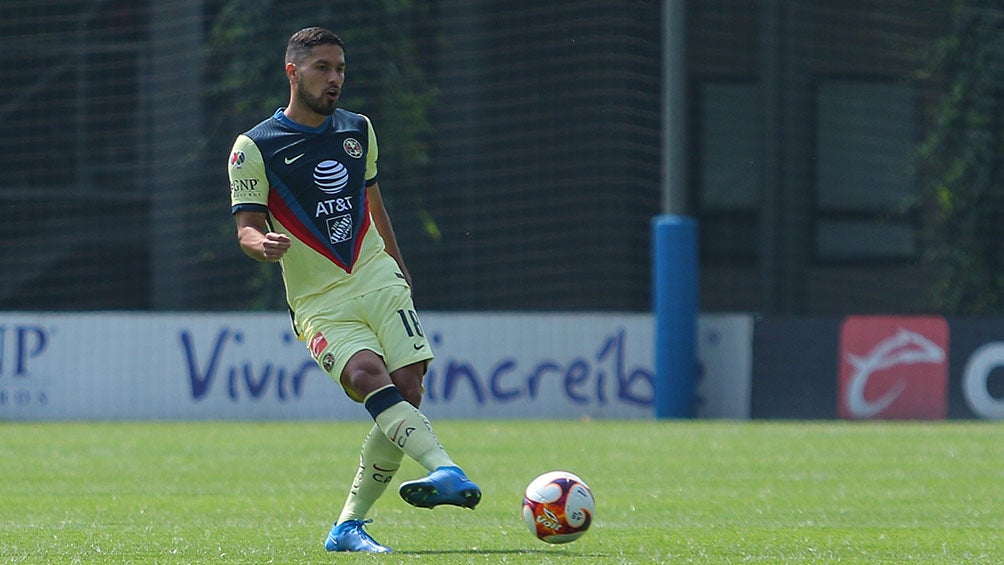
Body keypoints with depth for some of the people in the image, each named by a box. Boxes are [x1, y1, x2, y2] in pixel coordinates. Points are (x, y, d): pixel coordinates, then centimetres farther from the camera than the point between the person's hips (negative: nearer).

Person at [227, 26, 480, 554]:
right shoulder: (254, 147, -2)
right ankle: (445, 471, -47)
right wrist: (263, 243, -28)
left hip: (378, 279, 4)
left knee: (407, 389, -12)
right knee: (367, 374, -29)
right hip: (320, 302, -4)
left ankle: (349, 525, -4)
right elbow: (247, 228, -5)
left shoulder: (358, 130, 14)